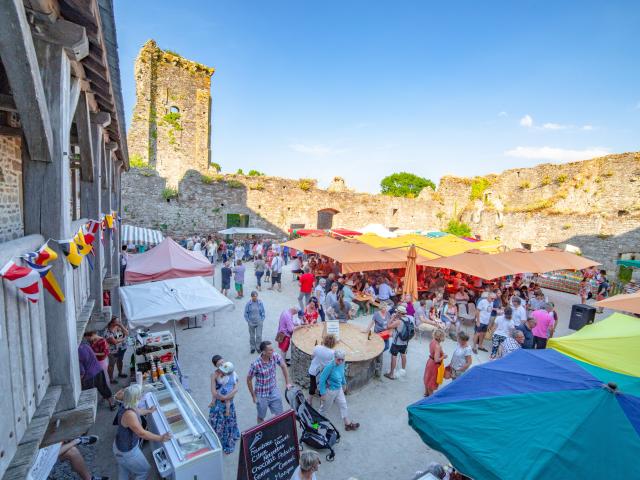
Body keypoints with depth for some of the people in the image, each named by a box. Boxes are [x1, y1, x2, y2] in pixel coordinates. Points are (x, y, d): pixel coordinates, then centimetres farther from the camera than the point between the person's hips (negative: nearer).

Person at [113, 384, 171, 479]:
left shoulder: (126, 406, -10)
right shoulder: (129, 414, -39)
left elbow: (136, 411, 15)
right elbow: (142, 433, -34)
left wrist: (149, 410, 31)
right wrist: (160, 438, -25)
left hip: (121, 445, 9)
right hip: (127, 451, -9)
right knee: (145, 470, 15)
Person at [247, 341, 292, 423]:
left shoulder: (275, 356, -19)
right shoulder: (256, 364, -30)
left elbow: (283, 366, -2)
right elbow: (249, 380, -15)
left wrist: (287, 383, 1)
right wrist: (253, 396, -7)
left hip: (274, 391, 4)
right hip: (262, 395, -3)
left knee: (280, 414, 16)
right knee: (261, 417, 19)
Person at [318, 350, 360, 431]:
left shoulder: (342, 364, -13)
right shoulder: (329, 367, -34)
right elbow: (322, 380, -26)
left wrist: (344, 384, 19)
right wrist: (323, 393, -20)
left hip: (339, 389, 7)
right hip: (330, 390, -6)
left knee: (343, 404, 17)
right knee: (325, 408, 16)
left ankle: (347, 424, 35)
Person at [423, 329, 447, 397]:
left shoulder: (432, 341, -8)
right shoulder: (438, 346, -33)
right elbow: (436, 360, -32)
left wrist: (442, 353, 4)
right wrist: (443, 357, -16)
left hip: (430, 361, 8)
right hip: (434, 364, -8)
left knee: (428, 378, 26)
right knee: (432, 381, 13)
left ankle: (426, 392, 46)